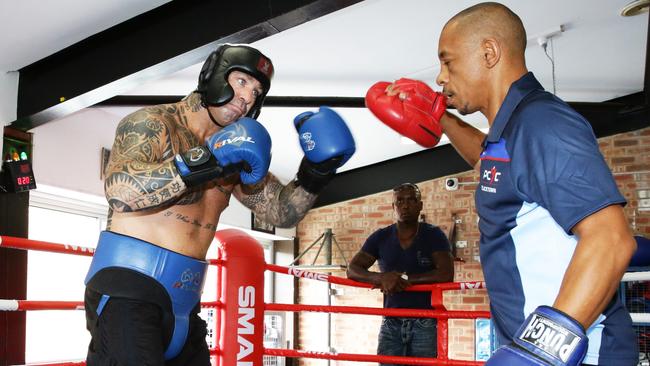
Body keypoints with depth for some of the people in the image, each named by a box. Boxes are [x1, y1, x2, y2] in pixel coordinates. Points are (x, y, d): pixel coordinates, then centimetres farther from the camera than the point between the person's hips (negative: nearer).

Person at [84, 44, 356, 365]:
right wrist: (203, 163, -27)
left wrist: (316, 173, -1)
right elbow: (119, 191, -24)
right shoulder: (151, 123, -5)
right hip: (127, 289, -7)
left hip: (183, 302, 7)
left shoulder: (234, 155, 14)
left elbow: (282, 211, 17)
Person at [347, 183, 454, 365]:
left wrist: (403, 279, -17)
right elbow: (352, 269, 1)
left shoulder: (433, 235, 0)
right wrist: (381, 278, -19)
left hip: (425, 324, -2)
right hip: (391, 324, 2)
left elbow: (446, 274, -12)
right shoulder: (380, 237, 7)